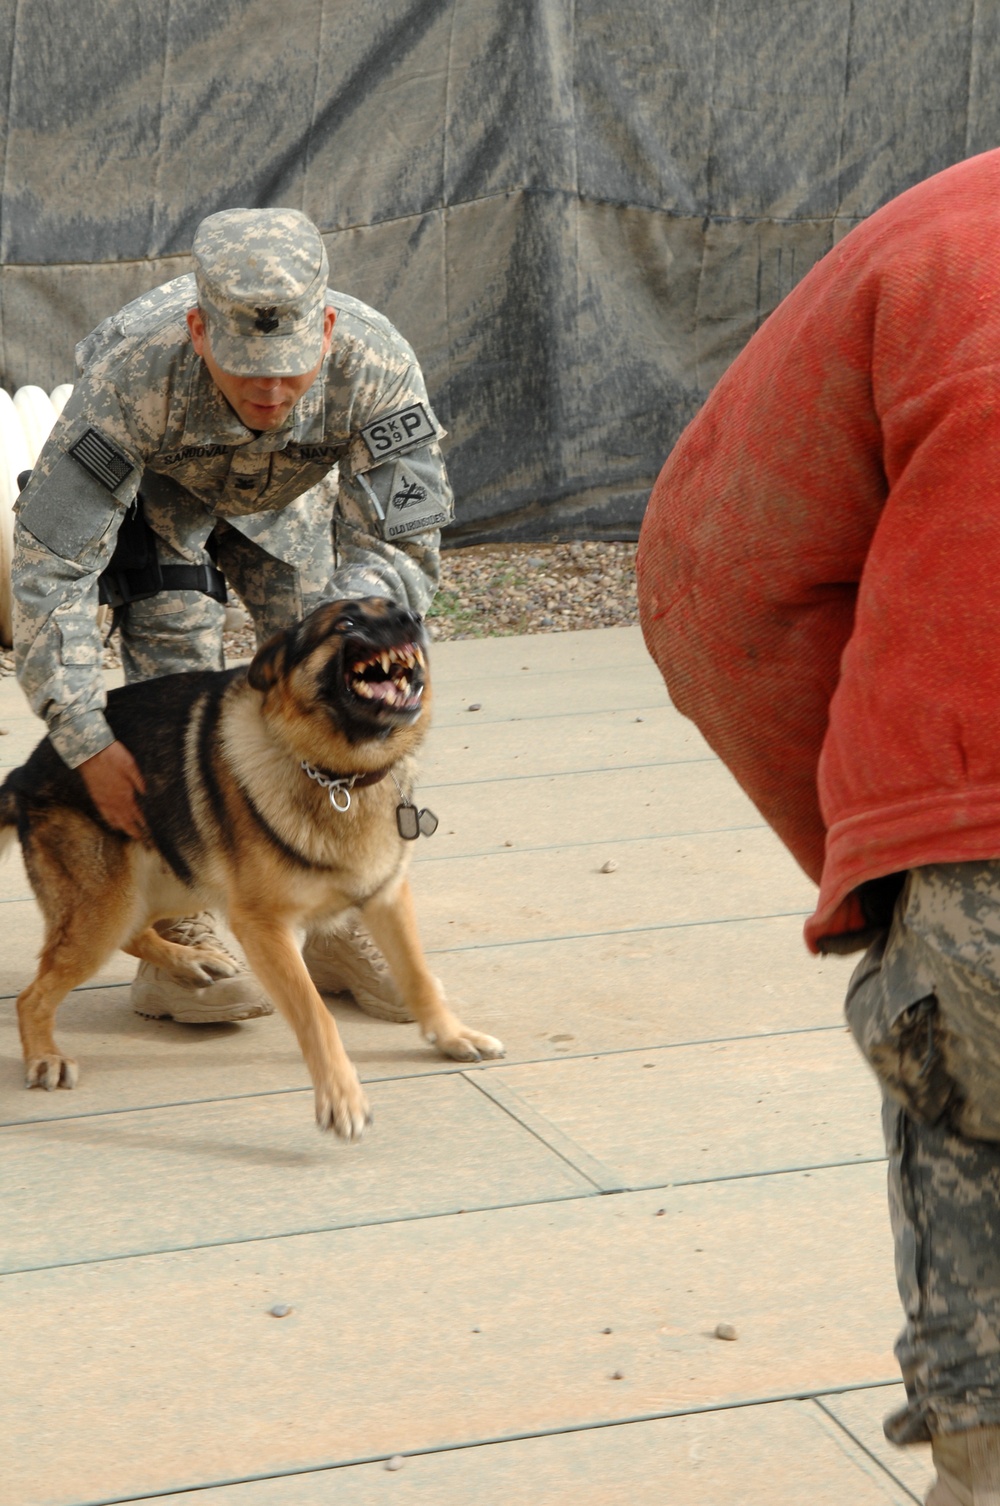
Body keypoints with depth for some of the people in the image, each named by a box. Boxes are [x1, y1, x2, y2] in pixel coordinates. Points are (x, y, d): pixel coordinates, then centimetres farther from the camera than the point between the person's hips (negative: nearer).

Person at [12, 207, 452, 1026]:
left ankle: (345, 929, 9)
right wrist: (88, 743, -40)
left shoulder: (375, 364, -39)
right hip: (155, 488, -2)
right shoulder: (135, 371, -44)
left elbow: (402, 548, -30)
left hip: (290, 496, 3)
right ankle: (179, 944, -9)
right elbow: (50, 563, -38)